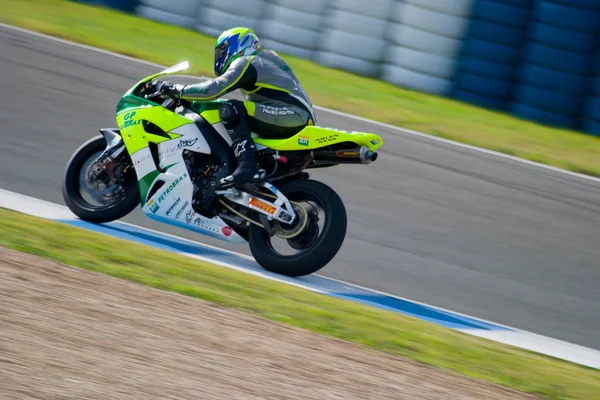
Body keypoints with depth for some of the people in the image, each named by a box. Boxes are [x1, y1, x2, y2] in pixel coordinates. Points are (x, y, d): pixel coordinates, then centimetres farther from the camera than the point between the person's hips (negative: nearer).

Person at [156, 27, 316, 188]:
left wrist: (175, 90, -7)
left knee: (231, 109, -21)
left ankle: (248, 166, -34)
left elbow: (213, 89, -15)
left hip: (293, 115, -10)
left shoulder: (245, 63, -4)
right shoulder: (266, 57, 24)